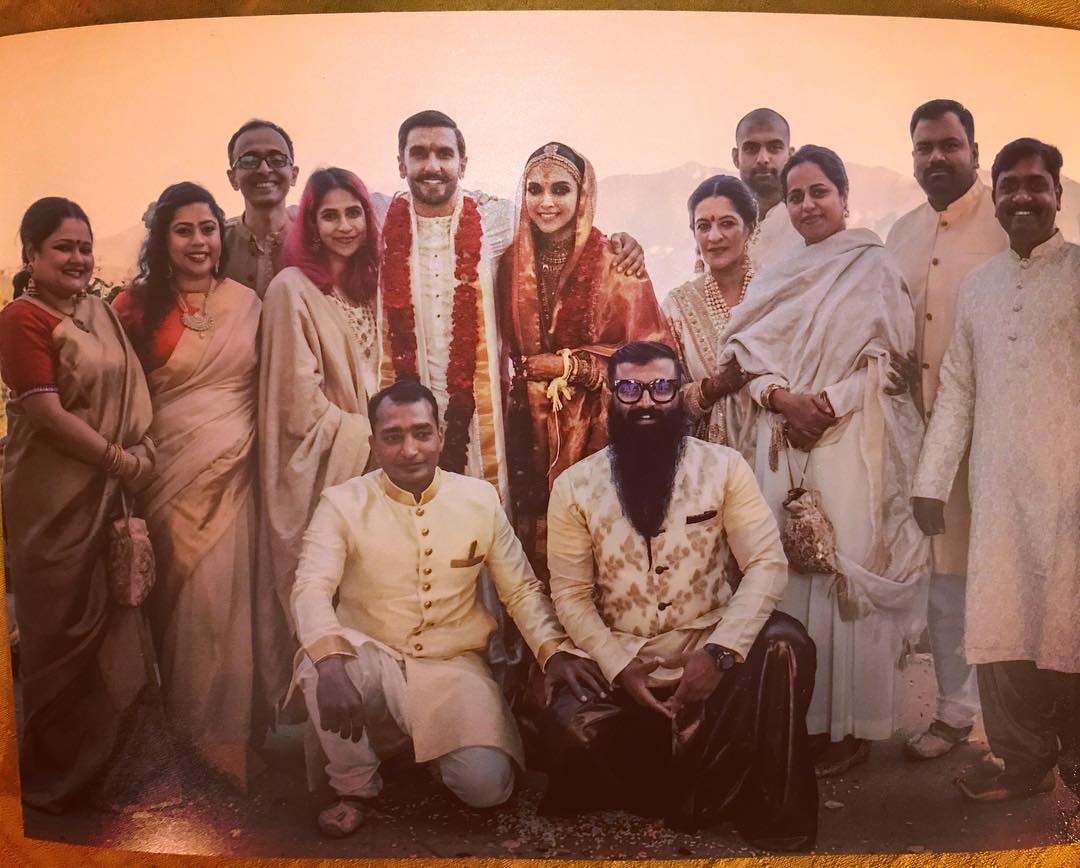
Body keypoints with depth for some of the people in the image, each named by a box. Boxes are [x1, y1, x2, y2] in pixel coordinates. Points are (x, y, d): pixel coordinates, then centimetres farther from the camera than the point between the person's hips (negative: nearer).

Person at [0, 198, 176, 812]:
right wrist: (121, 461, -11)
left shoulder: (99, 312, 12)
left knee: (114, 629, 11)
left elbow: (130, 389, 12)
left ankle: (118, 768, 25)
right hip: (53, 501, -7)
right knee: (66, 634, 5)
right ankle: (61, 778, 23)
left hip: (108, 494, 7)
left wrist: (141, 453, -4)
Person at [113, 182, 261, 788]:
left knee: (224, 594, 2)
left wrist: (258, 448, 2)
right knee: (183, 592, 4)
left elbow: (266, 387, 10)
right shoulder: (138, 305, 1)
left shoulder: (247, 303, 6)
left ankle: (222, 730, 21)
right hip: (170, 470, -1)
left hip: (233, 469, 1)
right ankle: (187, 727, 23)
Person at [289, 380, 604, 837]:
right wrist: (330, 661, -39)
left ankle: (428, 742, 19)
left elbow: (521, 588, 3)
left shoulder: (480, 498, -2)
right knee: (317, 671, -34)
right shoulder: (342, 503, -8)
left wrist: (555, 650, -14)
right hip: (372, 658, -1)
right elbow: (311, 589, -19)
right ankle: (354, 786, -3)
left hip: (453, 664, 1)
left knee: (486, 784, -18)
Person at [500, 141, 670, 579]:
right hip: (529, 431, 3)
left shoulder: (615, 262, -4)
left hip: (597, 431, -3)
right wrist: (528, 372, 2)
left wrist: (573, 366, -11)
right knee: (535, 544, 3)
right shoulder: (512, 264, 8)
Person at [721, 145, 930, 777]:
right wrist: (782, 398, -10)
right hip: (787, 443, 5)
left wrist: (829, 404, -15)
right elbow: (754, 356, 10)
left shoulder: (874, 266, 2)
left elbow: (889, 361, -4)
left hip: (853, 440, -4)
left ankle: (853, 728, 6)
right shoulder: (780, 277, 17)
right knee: (793, 573, 4)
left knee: (849, 571, -4)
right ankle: (804, 720, 13)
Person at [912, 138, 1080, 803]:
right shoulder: (979, 286, 15)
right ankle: (1025, 760, 19)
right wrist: (932, 482, 8)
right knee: (1000, 621, 5)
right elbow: (956, 389, 13)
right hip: (999, 486, 4)